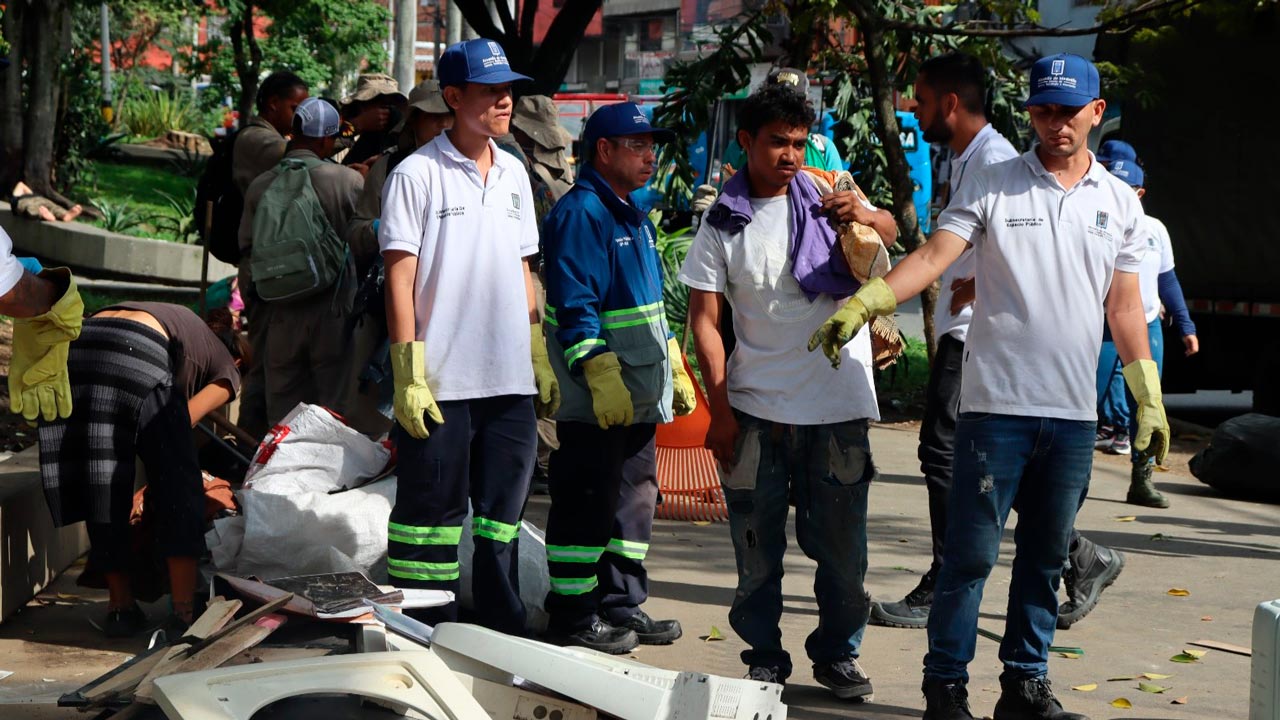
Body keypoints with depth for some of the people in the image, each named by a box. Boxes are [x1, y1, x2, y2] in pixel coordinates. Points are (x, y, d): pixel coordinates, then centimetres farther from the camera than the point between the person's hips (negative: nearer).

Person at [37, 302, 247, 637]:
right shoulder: (227, 365, 26)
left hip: (75, 346, 6)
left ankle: (120, 607, 17)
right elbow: (185, 418, 10)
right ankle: (185, 610, 1)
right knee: (176, 484, 5)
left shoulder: (186, 322, 43)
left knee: (100, 490, 13)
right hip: (136, 353, -5)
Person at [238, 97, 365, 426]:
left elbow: (246, 247, 10)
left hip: (281, 314, 3)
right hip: (333, 312, -3)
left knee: (282, 414, 11)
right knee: (337, 410, 4)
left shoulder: (260, 186, 1)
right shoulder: (347, 180, -9)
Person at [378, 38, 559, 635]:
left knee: (502, 520, 11)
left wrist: (540, 359, 15)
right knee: (431, 517, 1)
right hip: (442, 384, -5)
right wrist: (408, 373, -13)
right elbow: (400, 278, -7)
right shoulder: (417, 174, -5)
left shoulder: (514, 173, 13)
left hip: (511, 382, 6)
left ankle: (503, 639, 21)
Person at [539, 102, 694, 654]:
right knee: (587, 504, -3)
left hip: (639, 396, 10)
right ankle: (573, 618, 6)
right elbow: (574, 309, -20)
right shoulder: (579, 214, -12)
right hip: (594, 402, -10)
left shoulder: (633, 215, 18)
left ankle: (622, 607, 25)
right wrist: (601, 375, -26)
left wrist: (675, 370, 24)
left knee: (634, 498, 15)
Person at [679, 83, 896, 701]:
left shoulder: (827, 194, 6)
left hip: (837, 403, 0)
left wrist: (868, 217, -26)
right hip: (755, 407, 0)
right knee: (757, 545, 6)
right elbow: (704, 319, 1)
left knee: (842, 543, 6)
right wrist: (720, 409, -6)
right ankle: (764, 653, 21)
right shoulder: (723, 222, 2)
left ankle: (838, 651, 22)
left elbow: (890, 235, -1)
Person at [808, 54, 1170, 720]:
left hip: (1075, 413, 4)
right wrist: (863, 303, -26)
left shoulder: (1119, 202, 11)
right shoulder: (991, 187, 0)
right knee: (970, 553, -1)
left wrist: (1148, 397, 13)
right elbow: (933, 256, -11)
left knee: (1046, 557, 12)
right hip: (997, 403, -4)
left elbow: (1124, 305, 15)